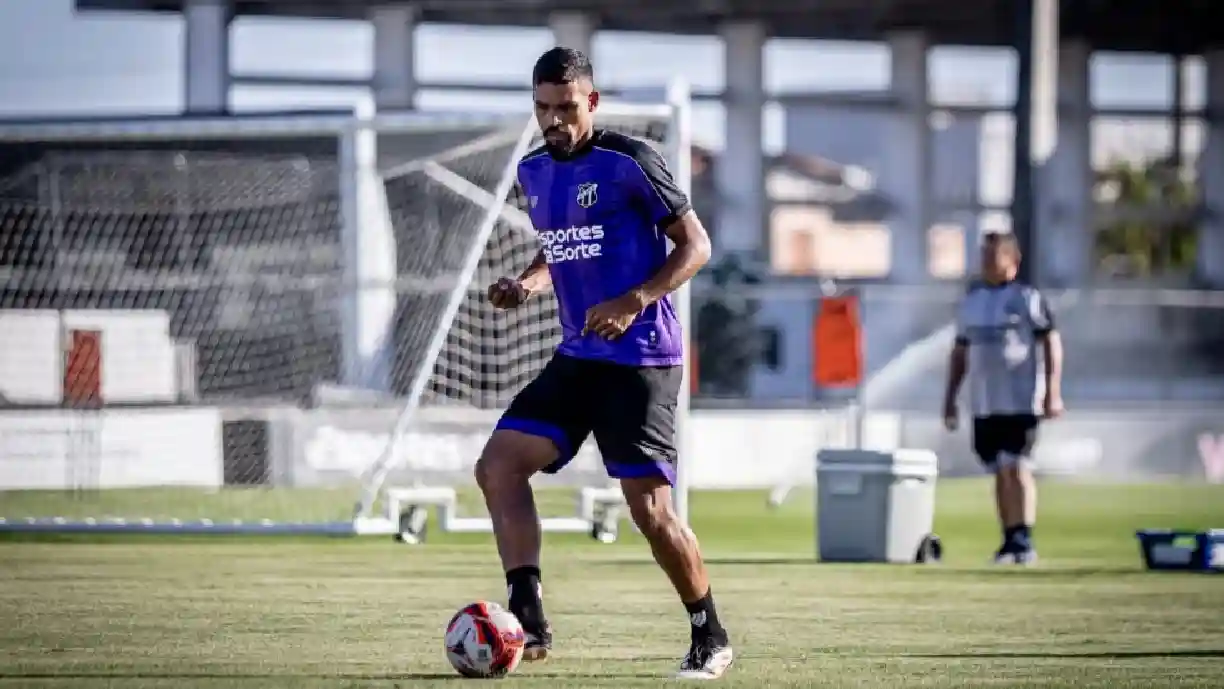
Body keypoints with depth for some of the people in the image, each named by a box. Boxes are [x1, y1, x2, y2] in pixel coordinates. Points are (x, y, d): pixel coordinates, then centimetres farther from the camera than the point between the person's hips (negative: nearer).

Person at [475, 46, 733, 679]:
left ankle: (711, 639, 10)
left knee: (650, 509, -9)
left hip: (642, 359, -7)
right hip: (578, 356, 7)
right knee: (497, 465, -9)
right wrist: (528, 282, 5)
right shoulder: (534, 172, 12)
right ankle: (529, 621, -13)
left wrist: (634, 301, -21)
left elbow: (696, 245, -9)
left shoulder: (628, 163, -10)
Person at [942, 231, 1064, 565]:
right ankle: (1009, 541, 14)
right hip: (984, 402, 5)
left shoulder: (1027, 297, -4)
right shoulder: (971, 300, 13)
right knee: (1000, 472, 8)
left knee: (1018, 469, -12)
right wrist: (950, 397, 15)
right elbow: (961, 351, 19)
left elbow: (1052, 344, -6)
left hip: (1022, 400, -5)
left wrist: (1053, 393, -12)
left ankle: (1024, 541, -12)